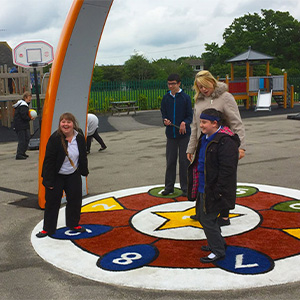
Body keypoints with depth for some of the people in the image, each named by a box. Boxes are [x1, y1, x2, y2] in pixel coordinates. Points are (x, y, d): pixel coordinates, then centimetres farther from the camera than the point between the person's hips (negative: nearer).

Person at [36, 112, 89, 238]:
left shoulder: (80, 138, -5)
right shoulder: (55, 139, -19)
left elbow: (83, 157, 10)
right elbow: (49, 160, -18)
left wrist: (84, 171, 12)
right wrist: (49, 180, -18)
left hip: (73, 175, 4)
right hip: (57, 176, -4)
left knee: (75, 199, 11)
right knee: (52, 202, 3)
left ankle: (73, 224, 31)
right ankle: (47, 229, 16)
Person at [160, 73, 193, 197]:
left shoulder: (185, 98, -4)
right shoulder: (166, 98, 5)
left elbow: (190, 116, -2)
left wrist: (184, 123, -21)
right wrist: (165, 120, -8)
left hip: (184, 134, -3)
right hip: (170, 134, 3)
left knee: (184, 161, 3)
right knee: (170, 161, 8)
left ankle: (185, 188, 13)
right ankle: (169, 187, 20)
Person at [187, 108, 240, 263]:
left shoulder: (225, 142, -21)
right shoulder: (205, 138, 9)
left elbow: (227, 169, -23)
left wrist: (217, 192, -22)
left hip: (213, 190, -10)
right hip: (203, 189, 10)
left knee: (207, 220, -4)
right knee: (202, 216, 19)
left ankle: (218, 251, 12)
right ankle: (218, 243, 36)